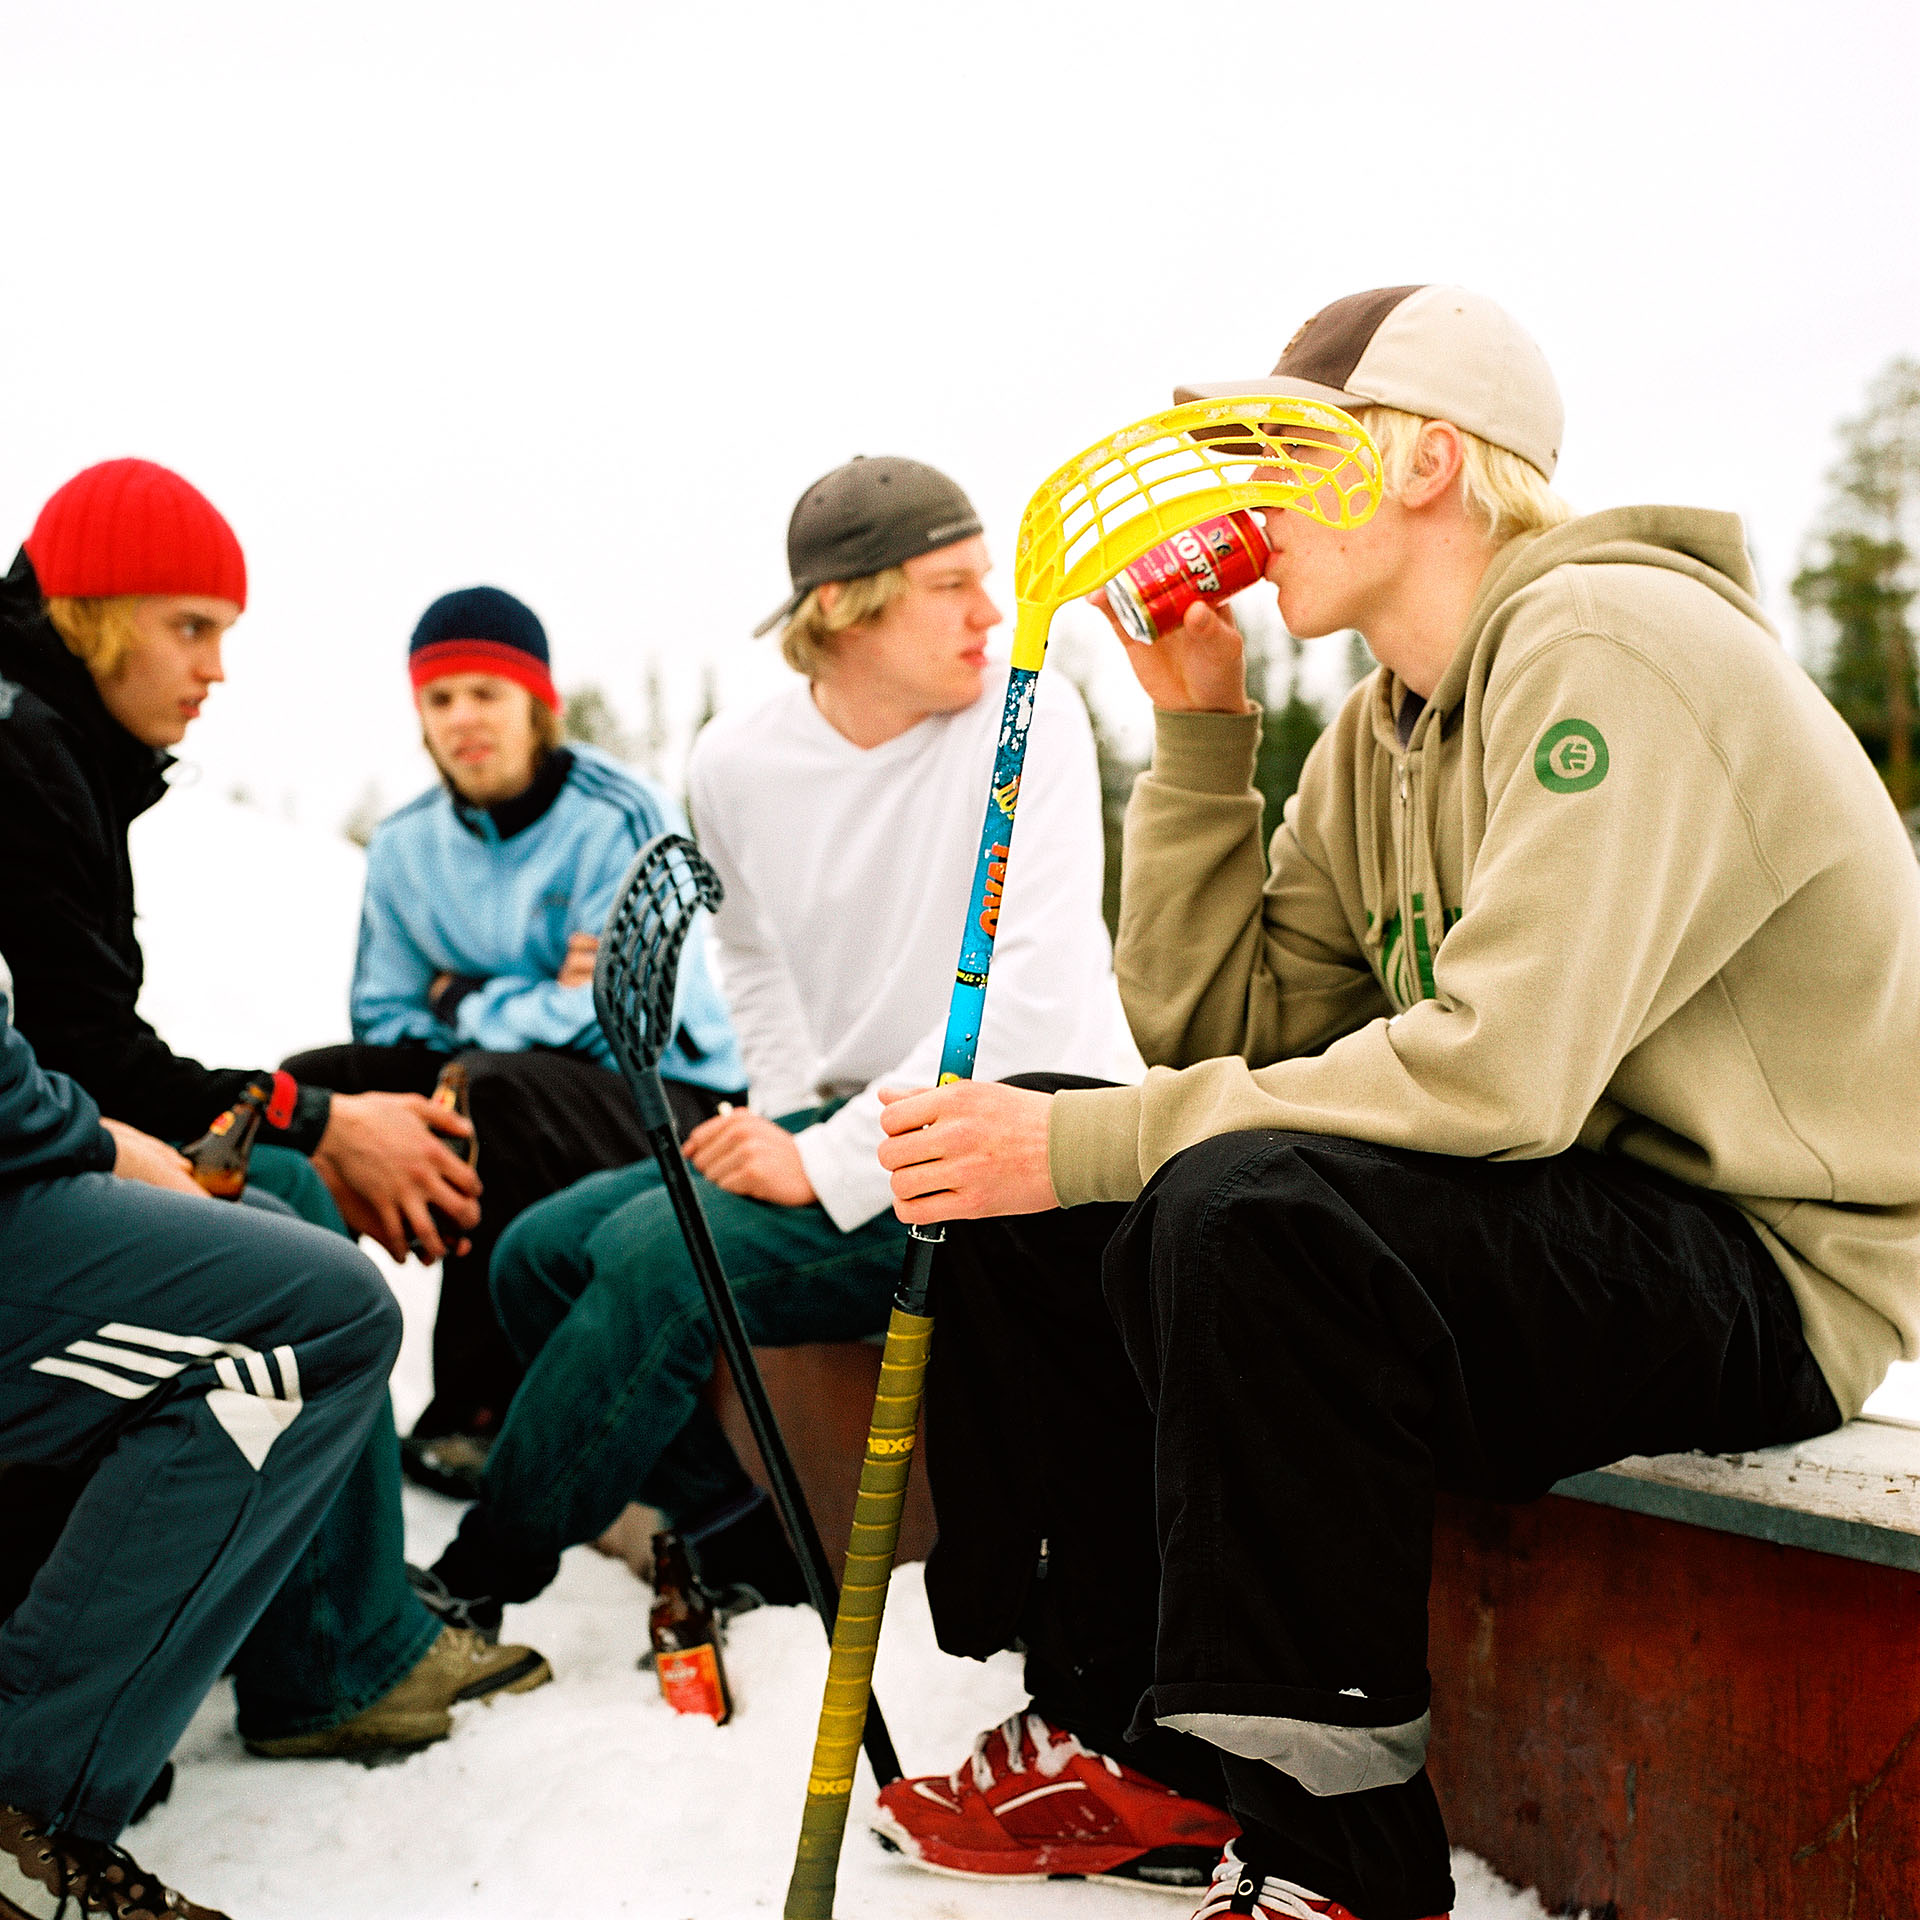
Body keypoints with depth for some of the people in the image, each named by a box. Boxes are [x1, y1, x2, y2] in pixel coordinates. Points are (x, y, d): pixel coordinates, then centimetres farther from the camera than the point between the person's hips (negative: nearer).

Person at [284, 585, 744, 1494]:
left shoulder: (622, 821, -13)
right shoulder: (405, 846, 5)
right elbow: (384, 1023, 5)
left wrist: (465, 1000, -9)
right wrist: (532, 1002, -11)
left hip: (666, 1103, -6)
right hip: (518, 1083, 6)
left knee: (490, 1085, -34)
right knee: (311, 1086, -10)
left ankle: (479, 1417, -21)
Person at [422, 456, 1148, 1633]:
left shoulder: (1024, 718, -13)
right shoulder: (737, 765, 3)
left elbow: (1032, 995, -22)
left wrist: (831, 1169, -22)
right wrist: (793, 1130, 3)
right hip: (850, 1124, 7)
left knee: (659, 1256, -22)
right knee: (540, 1254, -2)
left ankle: (479, 1586, -1)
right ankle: (750, 1536, 9)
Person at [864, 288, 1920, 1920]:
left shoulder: (1610, 643, -17)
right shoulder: (1381, 736, 11)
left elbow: (1498, 1070, -29)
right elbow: (1213, 1033, 6)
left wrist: (1083, 1142, -25)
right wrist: (1199, 732, 1)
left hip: (1767, 1271, -9)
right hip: (1543, 1227, 9)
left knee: (1250, 1206, -33)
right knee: (1028, 1202, 2)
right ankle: (1133, 1741, 9)